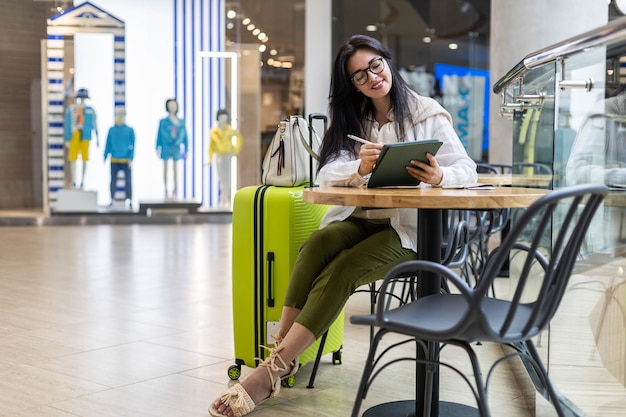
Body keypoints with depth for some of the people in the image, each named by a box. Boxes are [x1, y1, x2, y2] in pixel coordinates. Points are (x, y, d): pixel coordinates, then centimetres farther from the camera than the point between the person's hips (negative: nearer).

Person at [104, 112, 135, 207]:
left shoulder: (130, 130, 0)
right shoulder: (112, 130, 5)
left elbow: (132, 145, 0)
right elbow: (108, 144, 8)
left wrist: (131, 158, -7)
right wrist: (105, 157, 5)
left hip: (125, 160, -2)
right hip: (114, 160, 2)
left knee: (128, 180, -1)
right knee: (113, 180, 6)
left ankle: (130, 200, 4)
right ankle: (112, 200, 13)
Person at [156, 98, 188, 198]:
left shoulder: (181, 122, 5)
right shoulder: (163, 122, 0)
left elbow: (184, 136, 7)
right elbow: (159, 135, 2)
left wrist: (186, 149, 6)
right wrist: (158, 148, -2)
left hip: (176, 148, 1)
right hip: (166, 148, -1)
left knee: (175, 168, 6)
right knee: (165, 168, 3)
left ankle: (175, 190, 12)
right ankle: (166, 190, 9)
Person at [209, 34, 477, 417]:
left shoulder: (428, 113, 1)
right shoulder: (352, 120, 12)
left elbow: (467, 169, -6)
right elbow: (327, 173, -2)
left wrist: (440, 176, -30)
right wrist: (359, 168, -25)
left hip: (408, 227, -4)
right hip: (359, 218, 4)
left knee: (343, 269, -31)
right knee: (318, 243, -31)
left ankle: (272, 371, -33)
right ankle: (281, 353, -29)